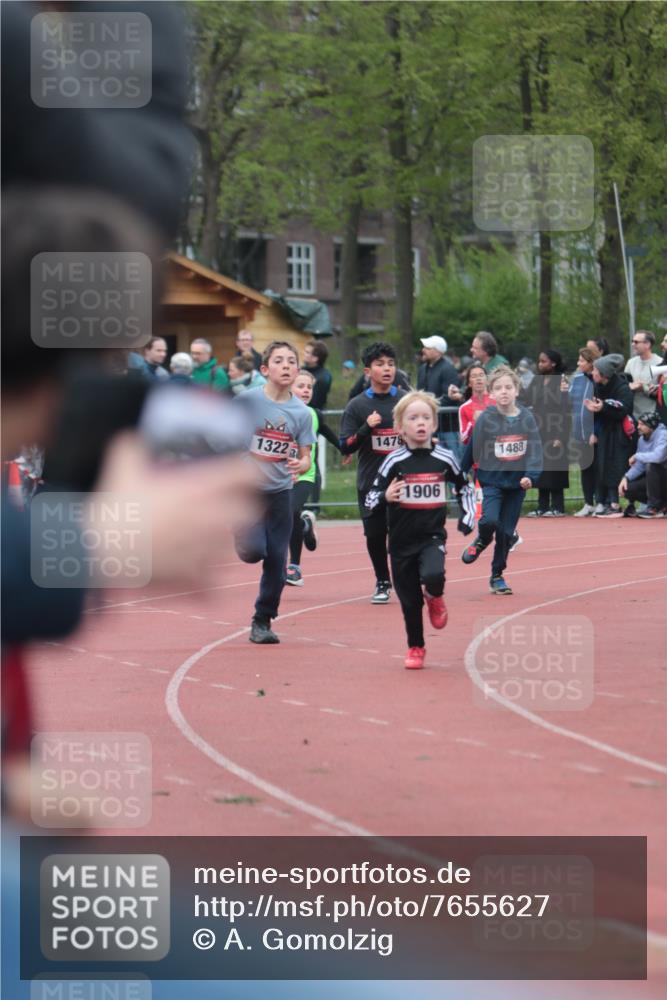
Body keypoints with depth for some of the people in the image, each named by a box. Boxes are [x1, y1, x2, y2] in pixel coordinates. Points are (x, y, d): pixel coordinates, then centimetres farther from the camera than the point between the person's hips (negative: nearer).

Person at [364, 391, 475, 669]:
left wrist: (468, 517, 7)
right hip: (402, 541, 0)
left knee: (433, 576, -29)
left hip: (432, 537, 0)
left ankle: (435, 598, 8)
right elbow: (370, 499, -5)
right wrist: (386, 497, -26)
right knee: (409, 600, 8)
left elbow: (464, 487, 16)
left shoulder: (444, 459, -2)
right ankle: (415, 649, 30)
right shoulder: (395, 462, -7)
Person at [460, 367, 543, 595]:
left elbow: (535, 451, -5)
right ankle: (482, 541, 11)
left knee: (507, 532, 7)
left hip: (517, 483, 2)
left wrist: (530, 475, -19)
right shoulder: (486, 419, -9)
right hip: (492, 481, -2)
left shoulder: (527, 418, -4)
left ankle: (497, 576, 23)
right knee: (490, 520, -24)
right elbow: (473, 451, -3)